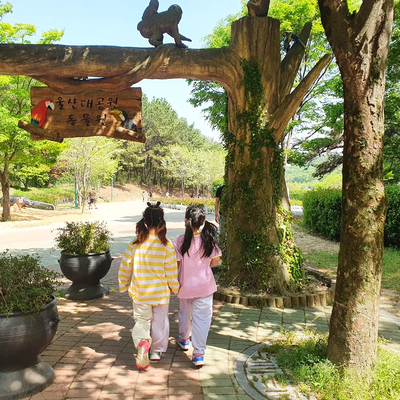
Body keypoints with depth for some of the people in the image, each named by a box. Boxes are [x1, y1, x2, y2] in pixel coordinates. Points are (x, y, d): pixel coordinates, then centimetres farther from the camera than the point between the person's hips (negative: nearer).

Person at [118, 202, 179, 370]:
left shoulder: (135, 244, -10)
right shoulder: (166, 245, -15)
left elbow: (125, 268, -2)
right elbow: (171, 272, -9)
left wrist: (123, 285, 15)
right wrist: (174, 288, 8)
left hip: (139, 293, 1)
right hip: (161, 293, -1)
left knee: (141, 321, 15)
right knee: (160, 321, 19)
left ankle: (142, 342, -11)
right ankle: (157, 351, 30)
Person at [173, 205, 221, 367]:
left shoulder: (180, 240, -18)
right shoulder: (209, 239, -12)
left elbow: (175, 264, -12)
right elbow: (216, 260, -1)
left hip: (185, 285, 1)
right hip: (204, 285, 0)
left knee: (185, 313, 23)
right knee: (202, 318, 7)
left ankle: (184, 339, 45)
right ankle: (198, 353, 8)